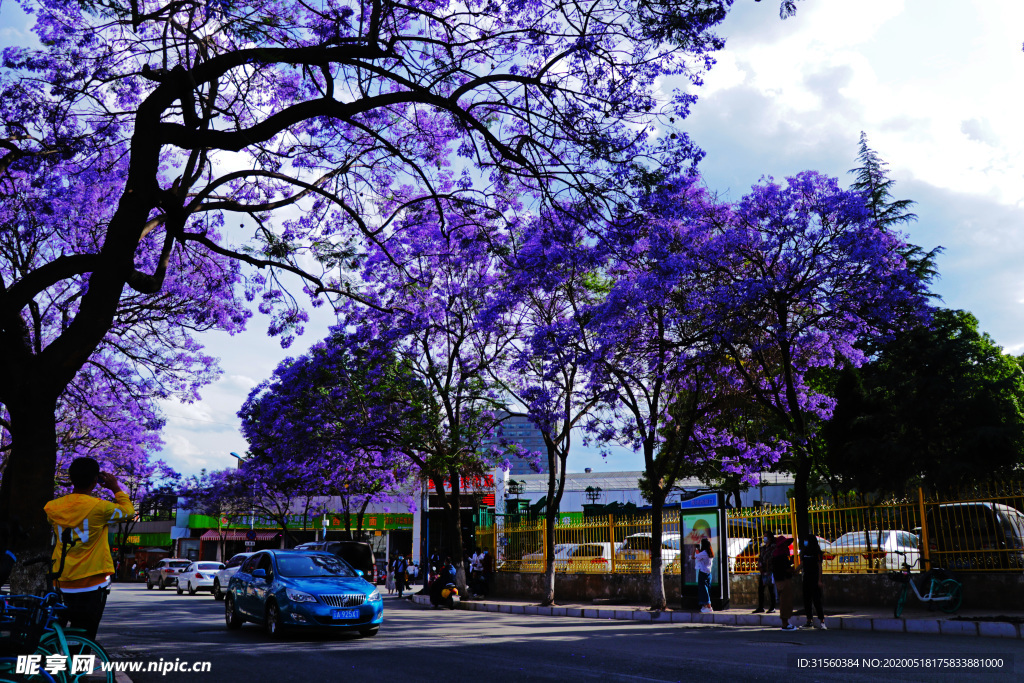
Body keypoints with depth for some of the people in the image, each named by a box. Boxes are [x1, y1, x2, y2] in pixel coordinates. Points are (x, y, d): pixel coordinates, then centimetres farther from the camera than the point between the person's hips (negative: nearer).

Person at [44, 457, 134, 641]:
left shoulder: (52, 507, -1)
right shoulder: (99, 507, -15)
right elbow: (128, 511, 2)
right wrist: (115, 489, 12)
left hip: (61, 583, 5)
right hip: (92, 584, -5)